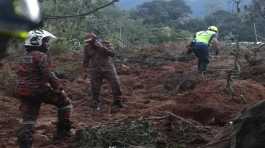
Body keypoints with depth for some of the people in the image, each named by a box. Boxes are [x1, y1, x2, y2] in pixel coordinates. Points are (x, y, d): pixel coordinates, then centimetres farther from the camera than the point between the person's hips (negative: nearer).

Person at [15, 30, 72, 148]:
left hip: (23, 91, 8)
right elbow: (48, 75, -18)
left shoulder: (24, 57, 18)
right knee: (65, 102, 9)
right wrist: (59, 88, -12)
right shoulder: (41, 56, -10)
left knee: (28, 119, 9)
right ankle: (63, 131, 12)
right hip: (39, 90, -8)